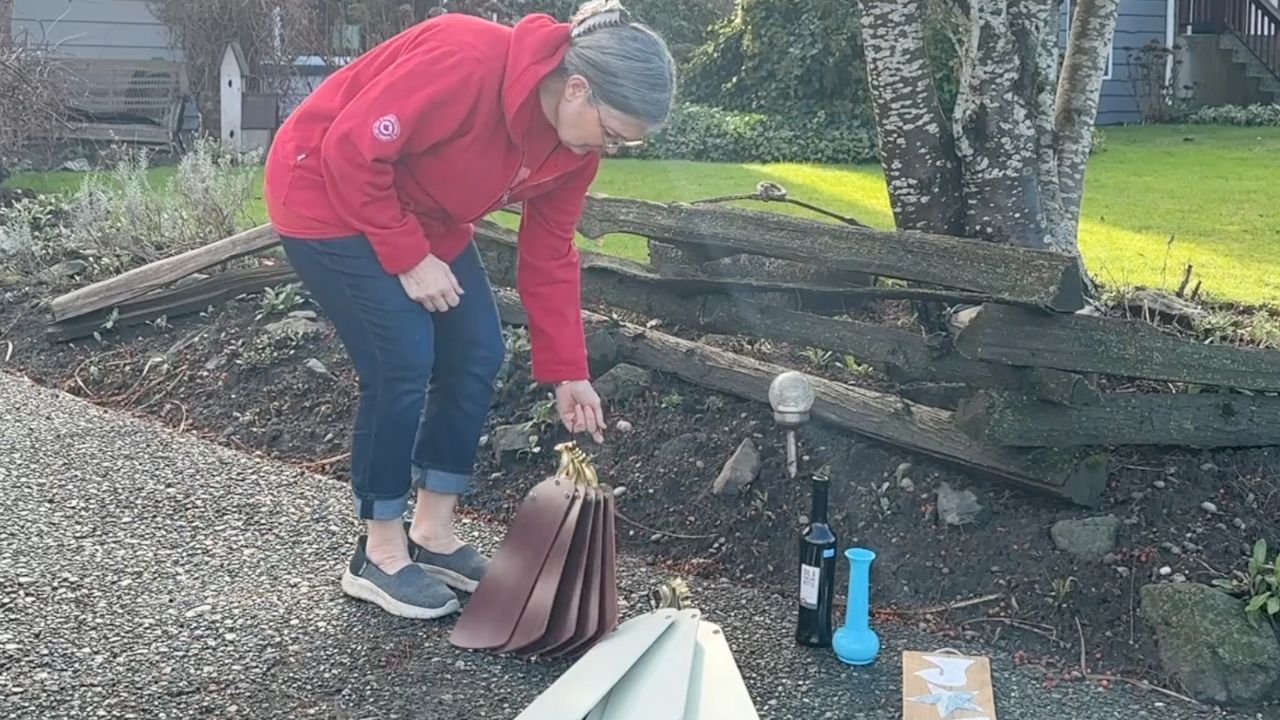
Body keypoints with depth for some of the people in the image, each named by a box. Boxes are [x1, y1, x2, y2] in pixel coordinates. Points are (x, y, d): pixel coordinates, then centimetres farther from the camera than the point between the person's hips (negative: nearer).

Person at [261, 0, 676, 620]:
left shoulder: (576, 142, -9)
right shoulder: (466, 62, -35)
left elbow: (549, 255, -1)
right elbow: (350, 151, -30)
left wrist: (566, 373, -2)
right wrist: (408, 259, -24)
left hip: (422, 215, 8)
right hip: (328, 194, -8)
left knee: (477, 353, 2)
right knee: (403, 364, -13)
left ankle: (432, 534, 15)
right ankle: (379, 557, 3)